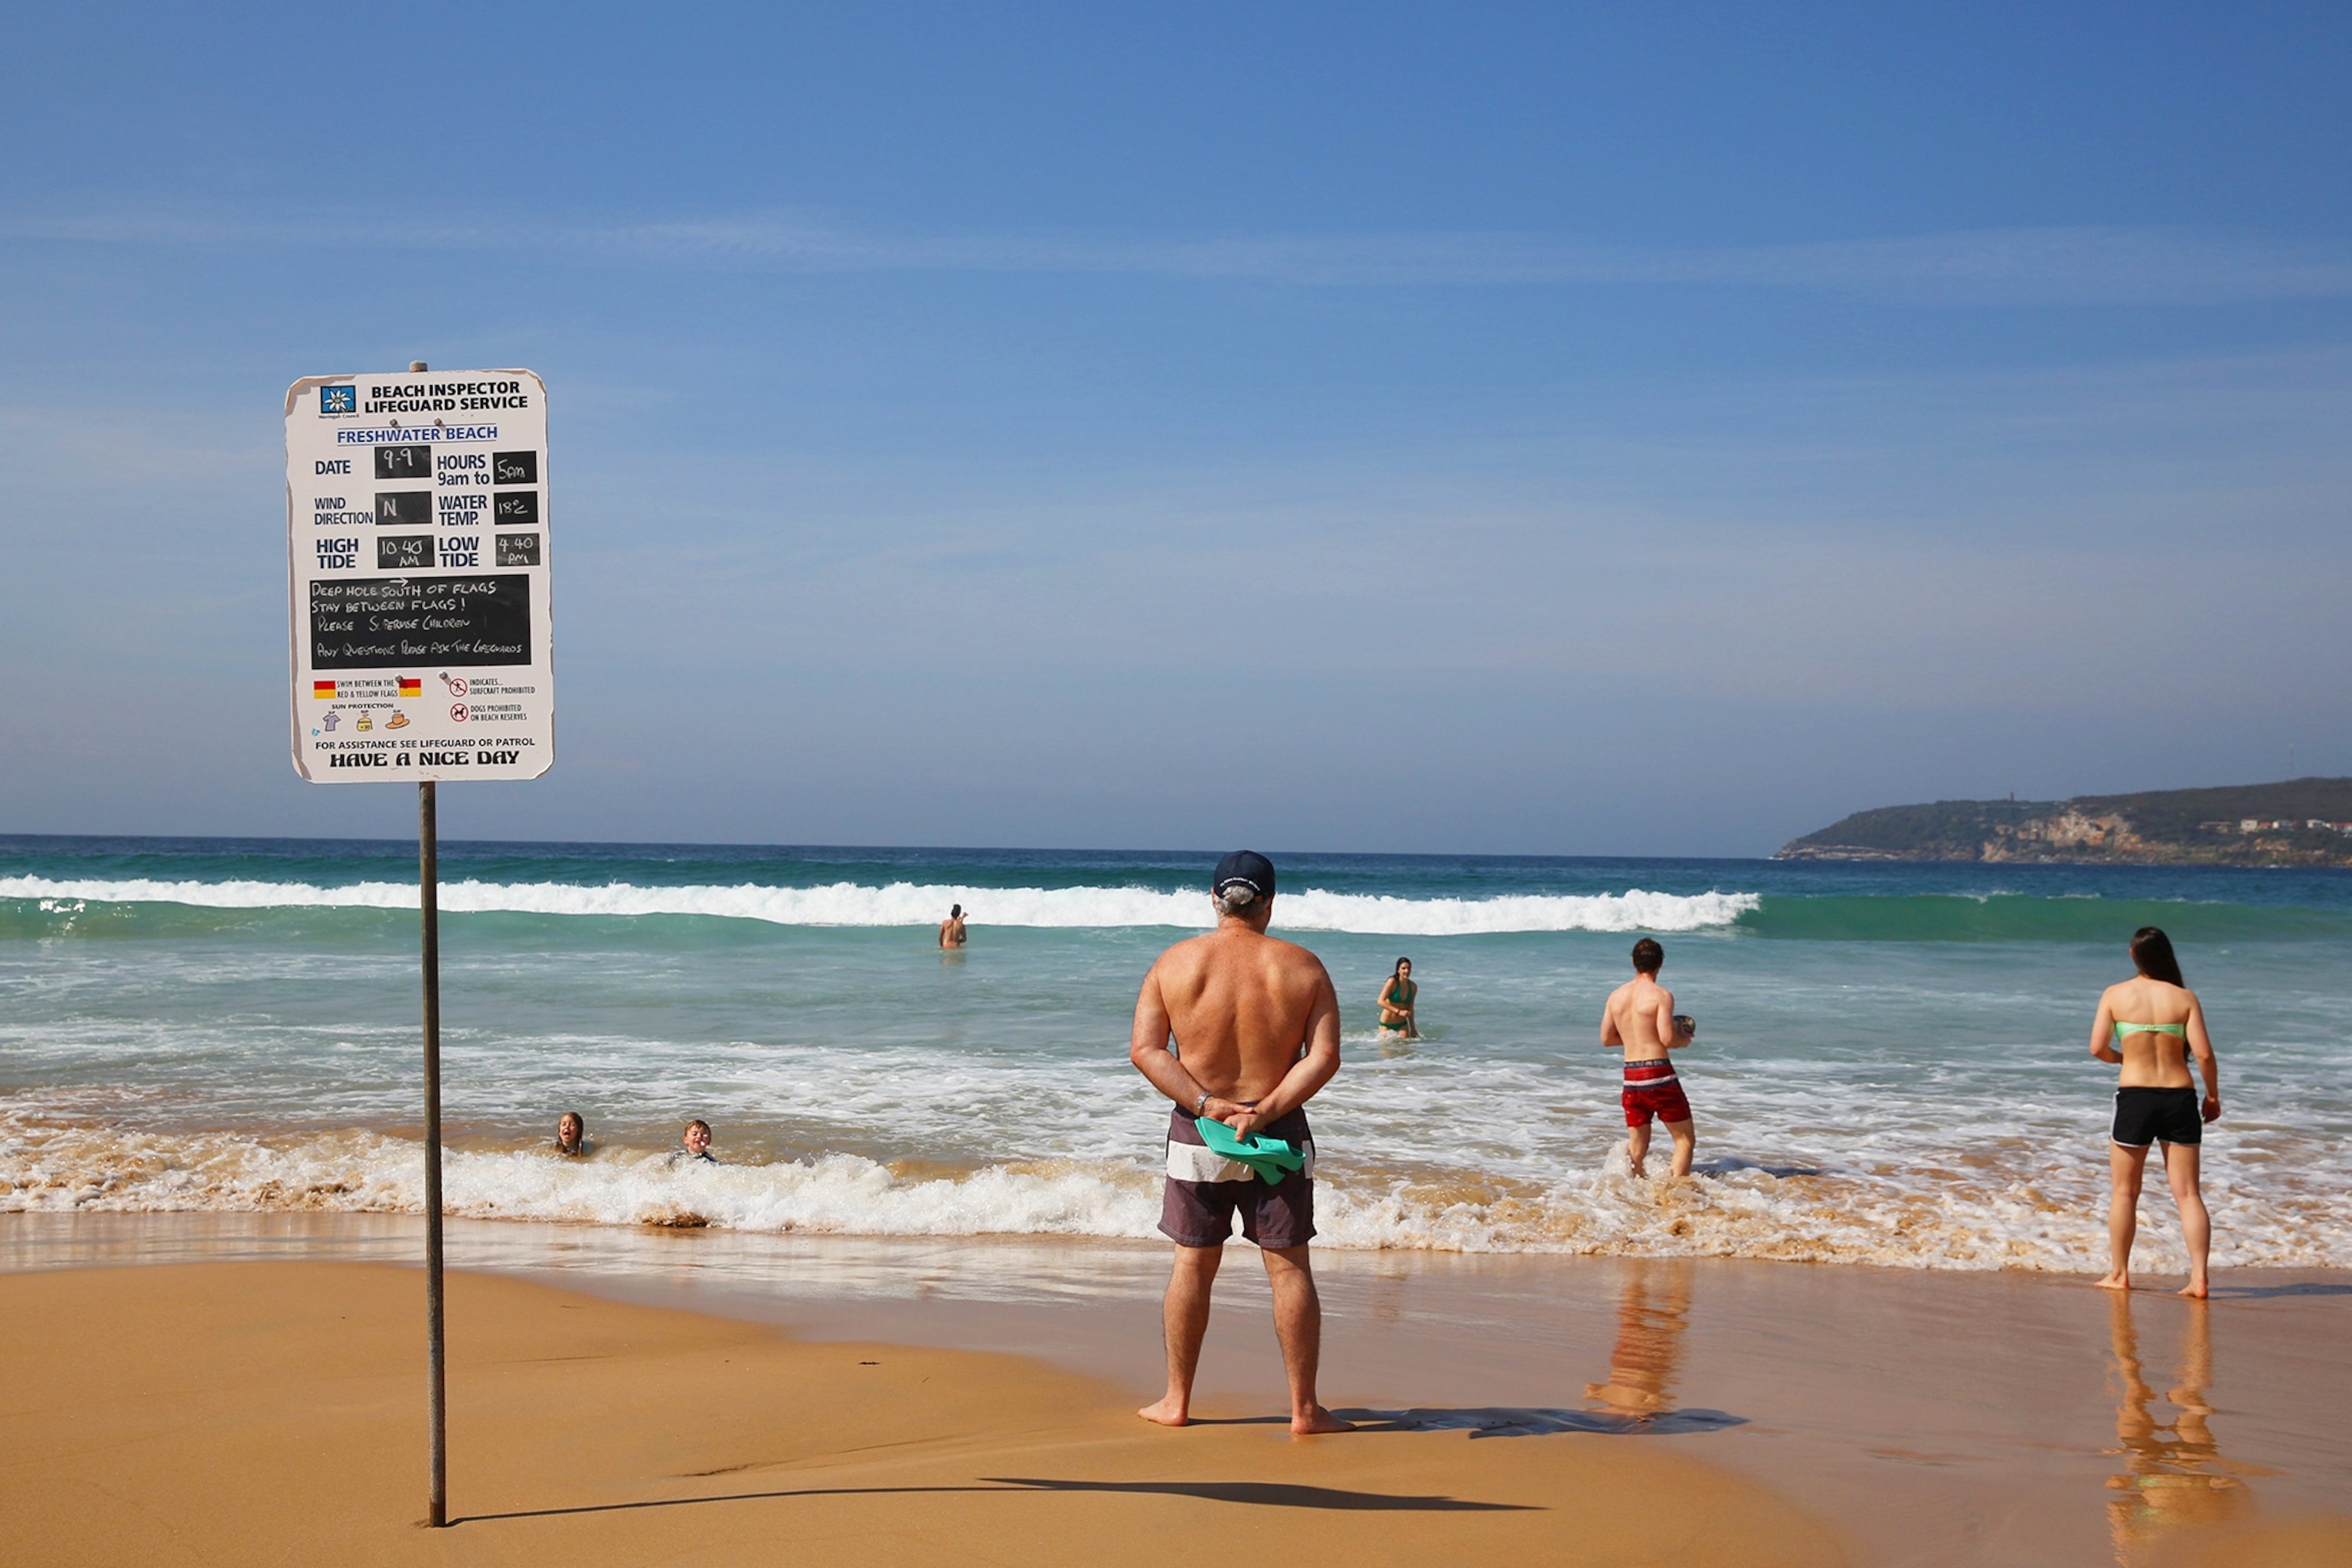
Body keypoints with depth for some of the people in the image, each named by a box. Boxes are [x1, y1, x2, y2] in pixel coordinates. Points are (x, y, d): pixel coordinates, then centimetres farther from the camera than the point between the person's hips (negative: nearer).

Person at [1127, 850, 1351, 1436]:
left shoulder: (1175, 962, -1)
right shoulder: (1303, 967, -2)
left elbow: (1144, 1049, -7)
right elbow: (1324, 1057, -10)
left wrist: (1206, 1104, -12)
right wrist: (1266, 1110, -14)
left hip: (1197, 1131, 1)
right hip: (1279, 1133, -1)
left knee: (1193, 1264, 11)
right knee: (1289, 1267, 5)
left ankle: (1176, 1401, 18)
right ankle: (1304, 1408, 8)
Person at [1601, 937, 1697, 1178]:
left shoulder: (1616, 995, 8)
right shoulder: (1661, 995, -9)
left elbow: (1606, 1039, 14)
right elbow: (1667, 1039, -17)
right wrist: (1685, 1040, 4)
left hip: (1631, 1076, 5)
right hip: (1658, 1072, -5)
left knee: (1637, 1146, 14)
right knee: (1685, 1140, 3)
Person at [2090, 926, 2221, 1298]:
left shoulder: (2115, 995, -2)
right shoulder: (2185, 998, 0)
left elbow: (2098, 1048, -6)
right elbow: (2204, 1053, -6)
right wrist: (2213, 1096, 8)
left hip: (2135, 1097, -1)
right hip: (2180, 1098, 1)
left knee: (2124, 1191, 12)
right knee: (2188, 1193, 4)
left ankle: (2119, 1274, 17)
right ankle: (2199, 1277, -3)